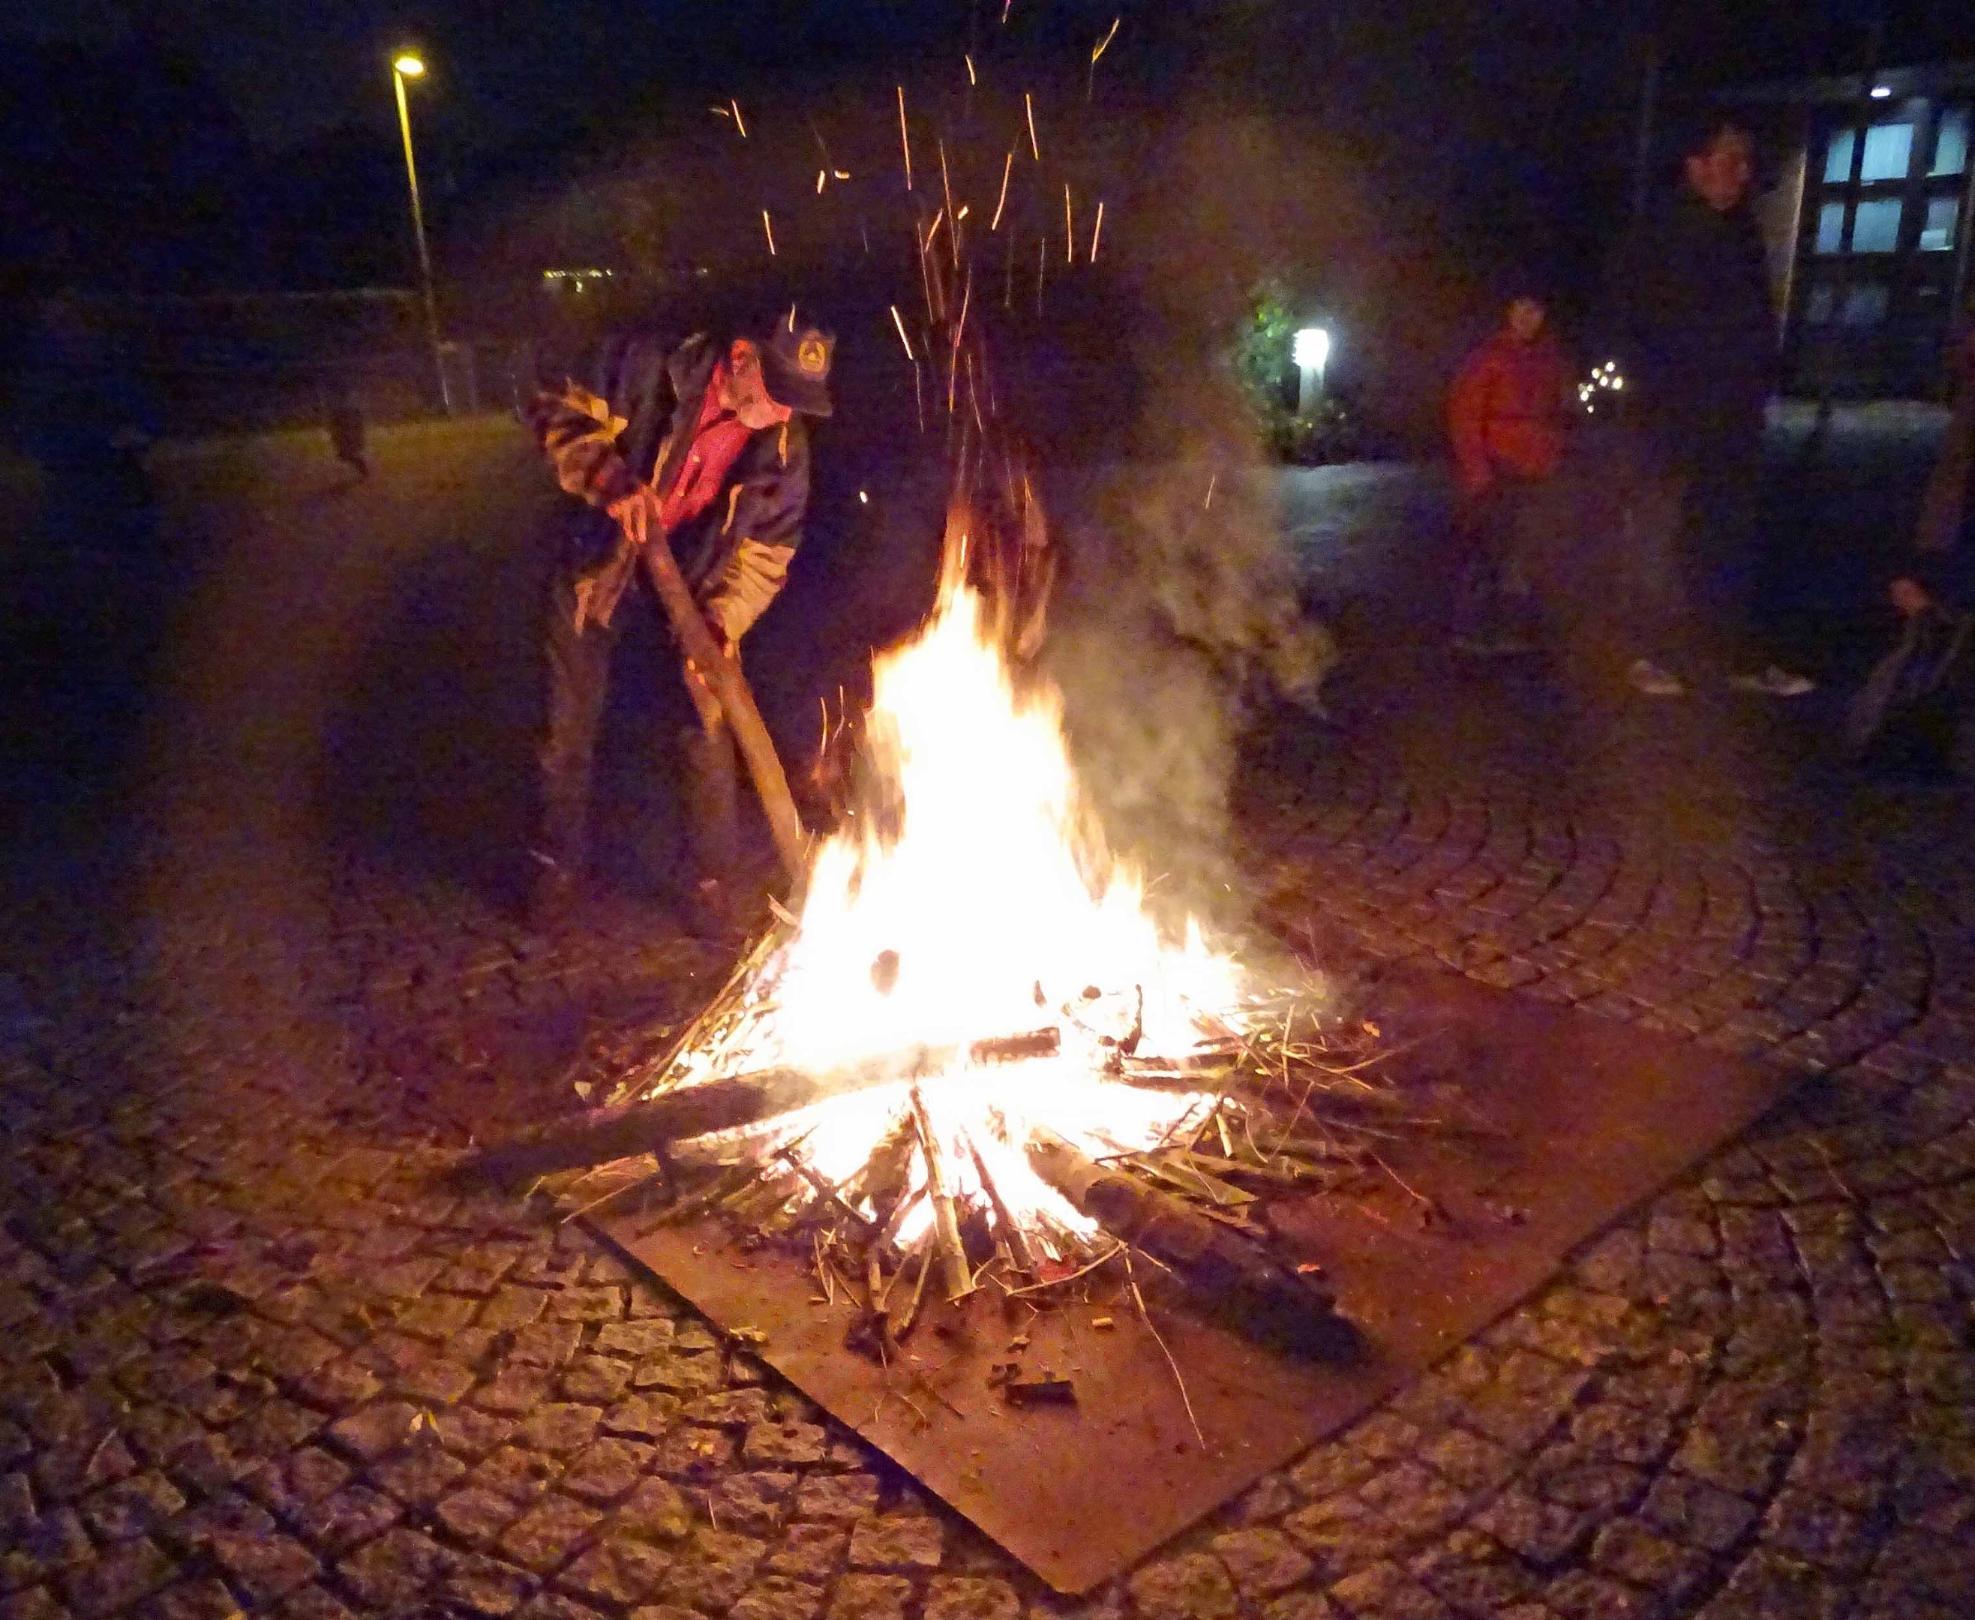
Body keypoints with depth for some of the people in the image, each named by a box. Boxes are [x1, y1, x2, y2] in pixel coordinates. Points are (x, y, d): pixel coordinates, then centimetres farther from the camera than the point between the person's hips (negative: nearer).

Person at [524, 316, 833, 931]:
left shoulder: (784, 447, -16)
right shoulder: (651, 367, -24)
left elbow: (765, 552, -11)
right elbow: (555, 407, -18)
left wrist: (721, 624, -25)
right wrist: (609, 477, -35)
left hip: (691, 580, 1)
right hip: (600, 564, -1)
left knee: (707, 730, -2)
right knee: (569, 725, 8)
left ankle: (713, 875, 18)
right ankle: (560, 862, 28)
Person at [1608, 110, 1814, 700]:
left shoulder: (1743, 237, 16)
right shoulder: (1654, 237, 0)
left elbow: (1760, 319, 19)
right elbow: (1630, 327, -5)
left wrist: (1760, 383, 7)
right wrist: (1659, 394, -12)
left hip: (1733, 416, 5)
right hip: (1671, 417, -5)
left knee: (1732, 541, 6)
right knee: (1665, 541, -4)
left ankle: (1740, 657, 10)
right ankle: (1656, 656, 2)